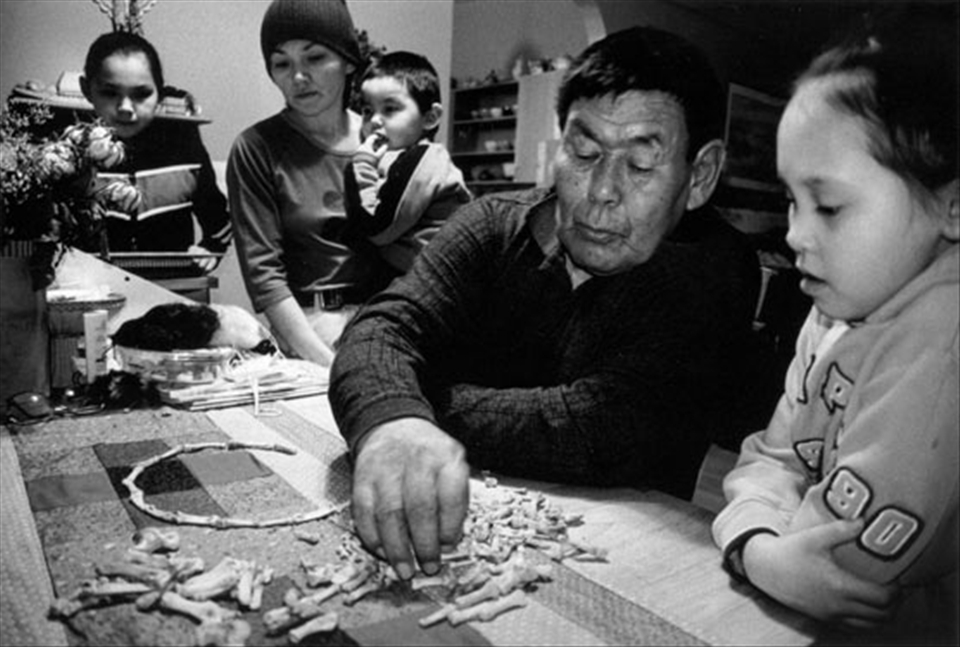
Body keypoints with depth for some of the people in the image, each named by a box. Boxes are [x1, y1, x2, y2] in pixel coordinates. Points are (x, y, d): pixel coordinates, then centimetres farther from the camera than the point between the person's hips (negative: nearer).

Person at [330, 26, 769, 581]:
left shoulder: (714, 274, -14)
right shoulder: (494, 225, -3)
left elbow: (604, 430, -26)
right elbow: (387, 325, -17)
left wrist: (427, 399, -18)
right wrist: (392, 420, -40)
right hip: (464, 527, 2)